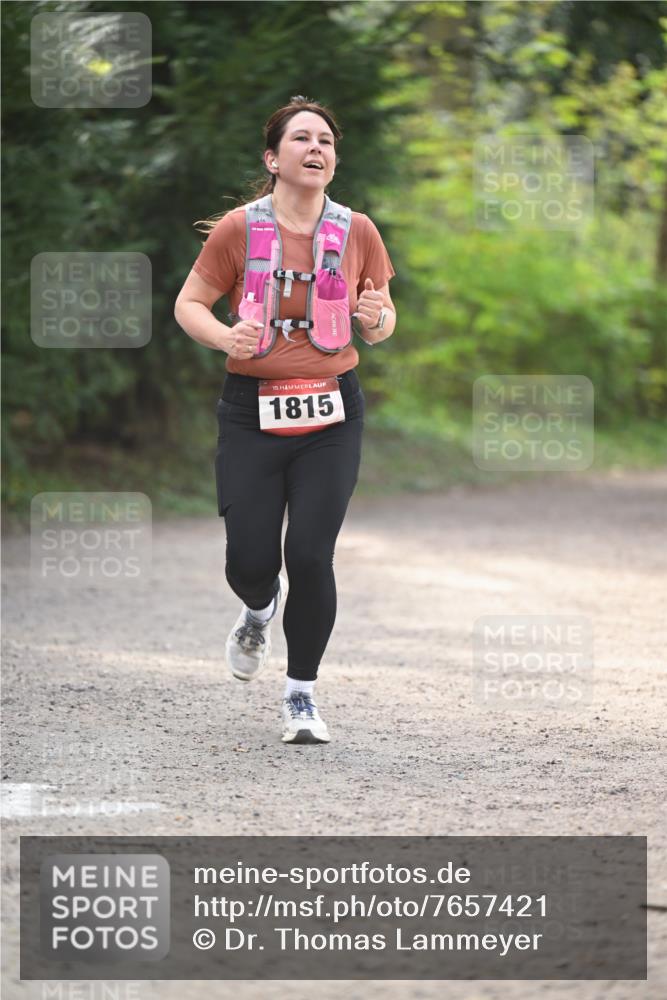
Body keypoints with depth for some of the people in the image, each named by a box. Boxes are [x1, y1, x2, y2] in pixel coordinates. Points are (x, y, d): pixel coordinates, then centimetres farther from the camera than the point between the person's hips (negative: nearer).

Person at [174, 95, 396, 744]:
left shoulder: (356, 232, 2)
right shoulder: (238, 229, -3)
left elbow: (382, 321, 13)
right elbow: (189, 305, 4)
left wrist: (376, 319, -12)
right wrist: (226, 337, -17)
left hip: (331, 413, 1)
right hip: (253, 410, -1)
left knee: (310, 556, -8)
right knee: (249, 561, -4)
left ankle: (302, 695, 10)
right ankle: (260, 610, 36)